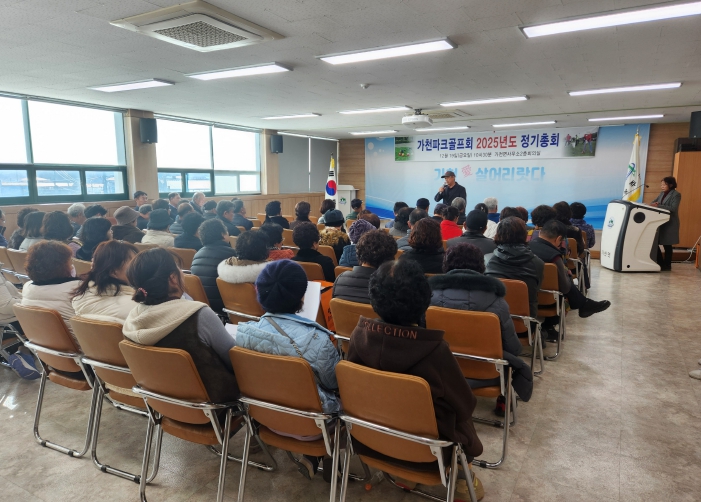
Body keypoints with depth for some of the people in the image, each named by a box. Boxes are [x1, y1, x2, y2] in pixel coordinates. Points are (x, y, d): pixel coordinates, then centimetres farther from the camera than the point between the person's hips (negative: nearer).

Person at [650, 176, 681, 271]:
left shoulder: (676, 195, -7)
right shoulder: (662, 193, 14)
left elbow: (673, 208, -18)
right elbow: (654, 202, 12)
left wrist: (658, 206, -26)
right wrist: (653, 204, -13)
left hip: (669, 223, -6)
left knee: (667, 244, 1)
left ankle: (667, 265, 11)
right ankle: (660, 263, 14)